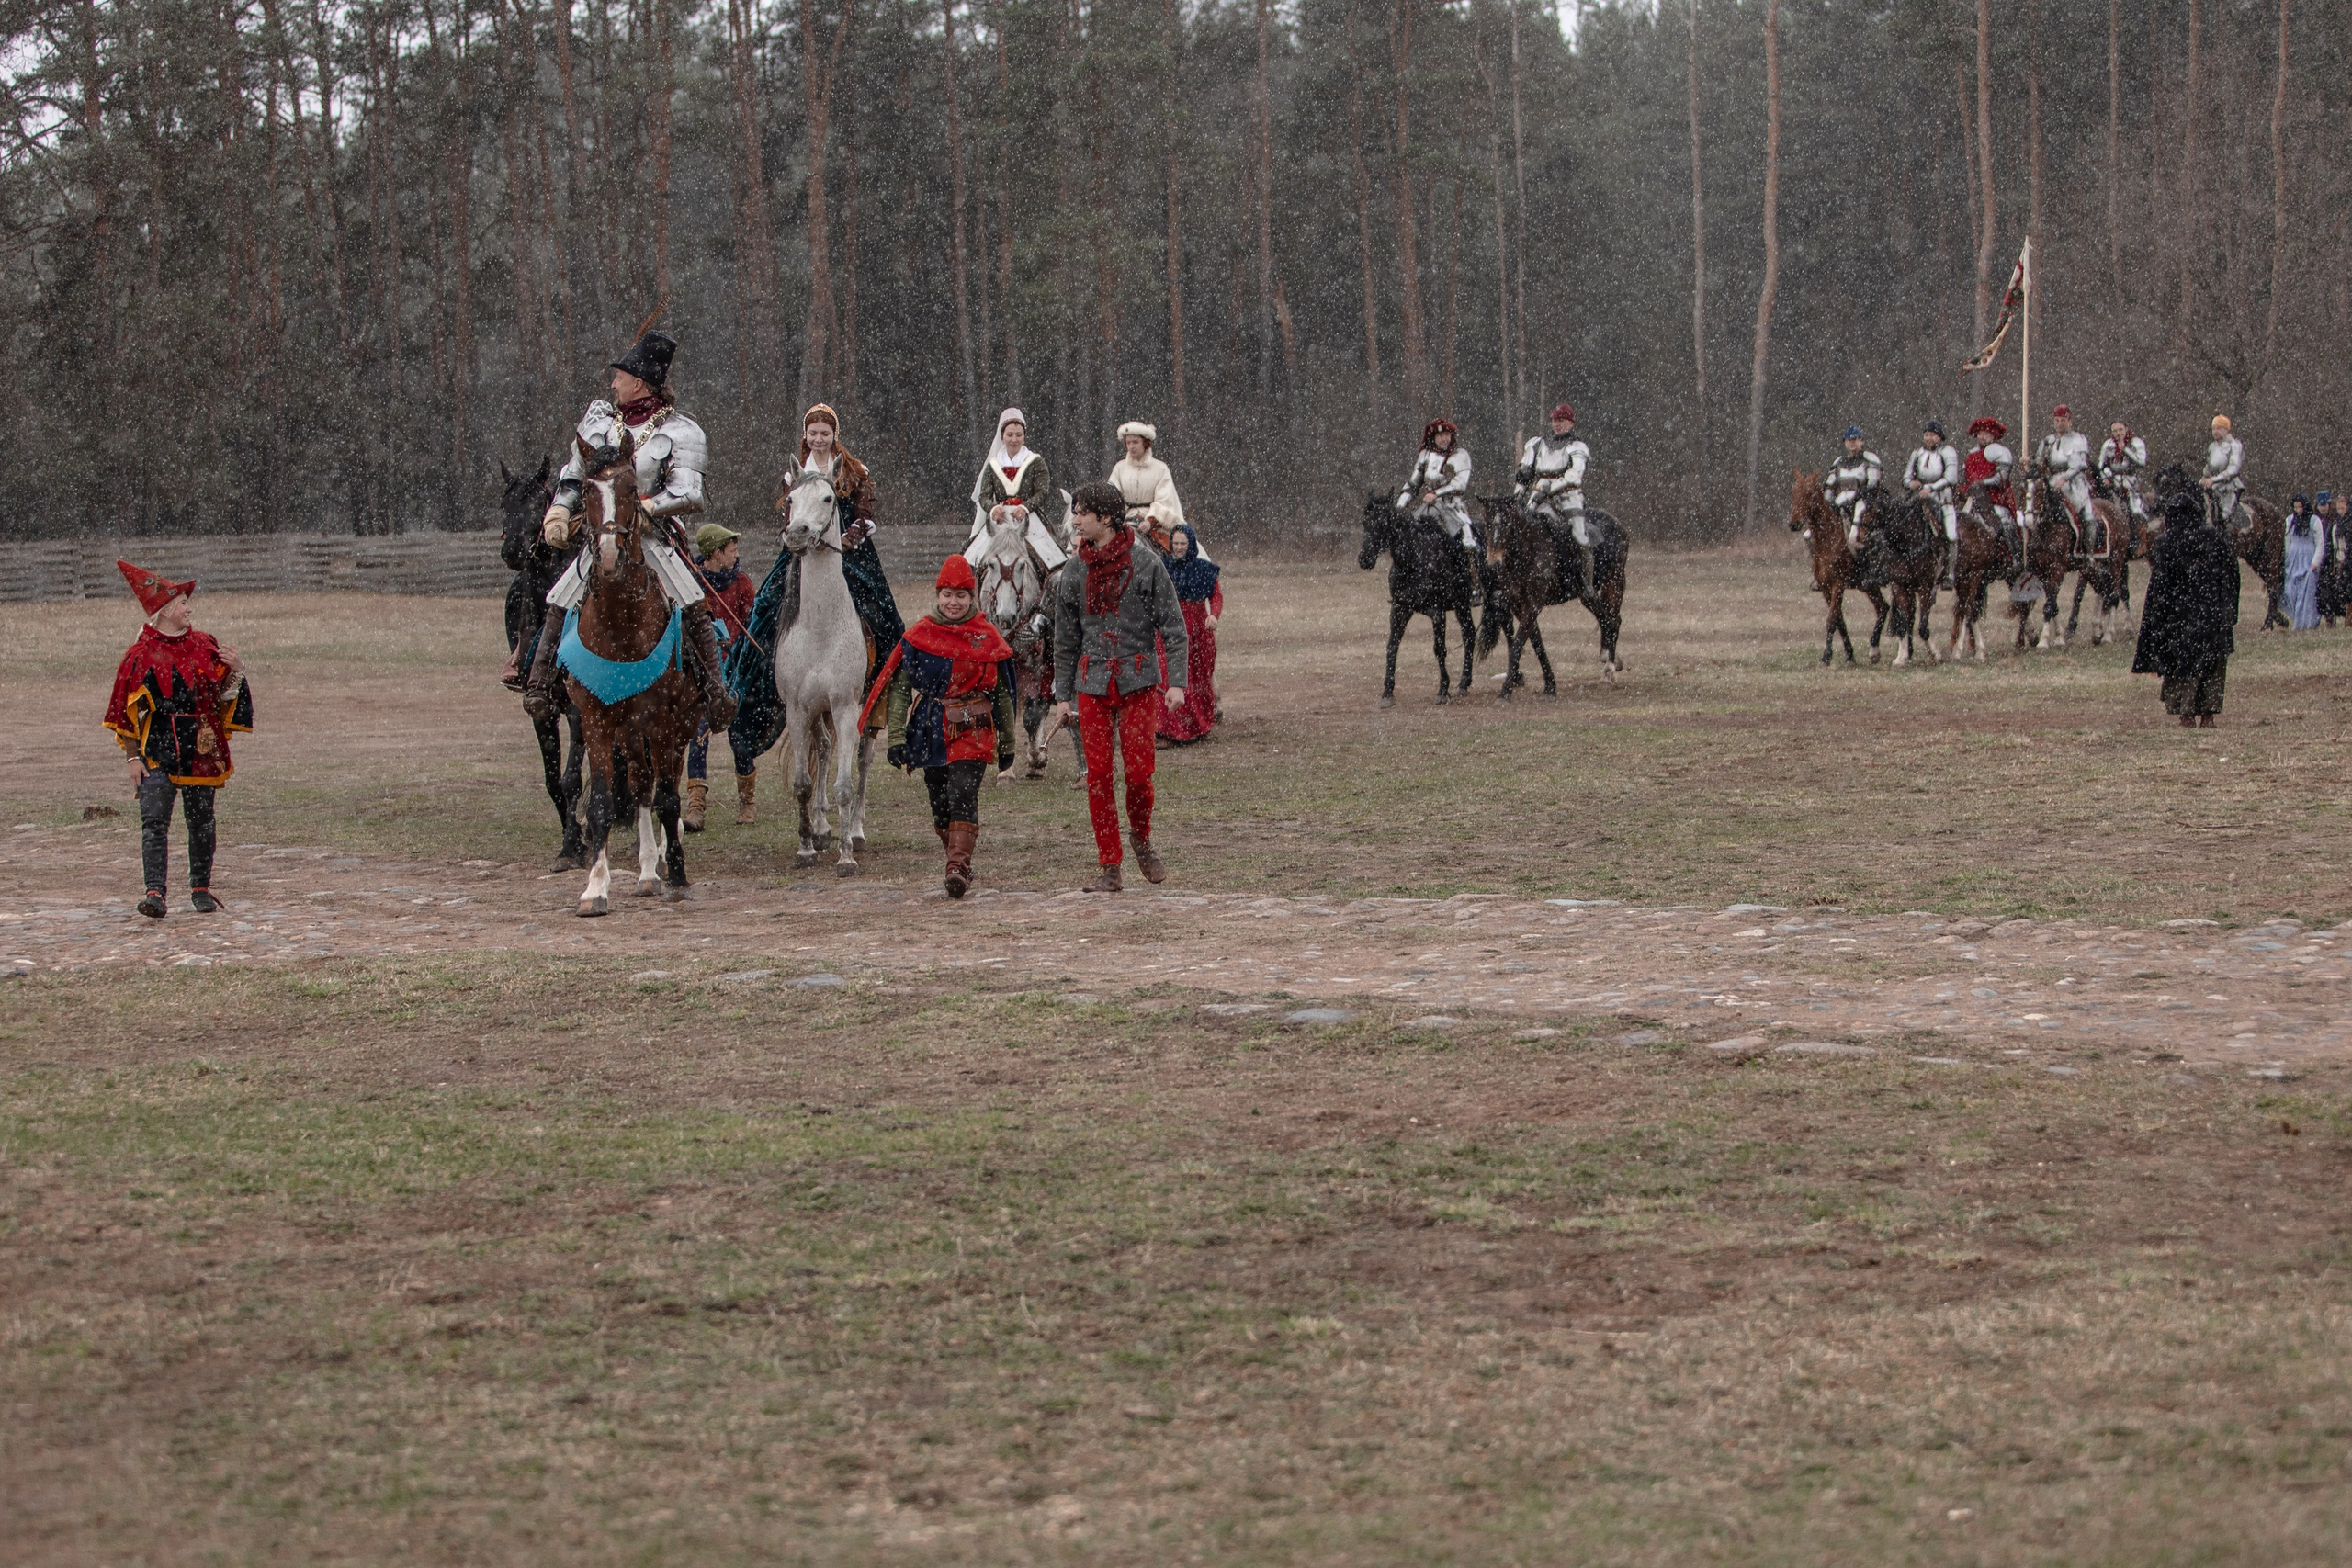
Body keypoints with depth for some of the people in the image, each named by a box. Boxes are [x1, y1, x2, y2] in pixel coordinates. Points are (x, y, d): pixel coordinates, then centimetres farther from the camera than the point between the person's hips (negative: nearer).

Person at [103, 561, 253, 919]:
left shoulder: (206, 647, 9)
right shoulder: (141, 655, 0)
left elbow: (223, 696, 9)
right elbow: (127, 711, 1)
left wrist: (235, 670, -10)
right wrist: (133, 756, -5)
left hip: (201, 749, 3)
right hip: (157, 751, -3)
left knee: (202, 822, 9)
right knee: (154, 821, -14)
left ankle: (201, 889, 24)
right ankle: (155, 893, -19)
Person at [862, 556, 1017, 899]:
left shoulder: (987, 637, 3)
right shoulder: (919, 636, 2)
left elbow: (1002, 693, 10)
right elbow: (899, 687, 0)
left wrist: (1007, 745, 13)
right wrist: (896, 738, -8)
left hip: (973, 731, -2)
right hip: (932, 734, 2)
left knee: (962, 794, -18)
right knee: (940, 804, 8)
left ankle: (958, 867, -25)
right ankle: (958, 865, 24)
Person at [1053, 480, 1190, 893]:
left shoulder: (1146, 564, -3)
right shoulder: (1073, 574, 8)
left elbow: (1173, 626, -2)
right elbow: (1066, 639, 15)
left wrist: (1177, 681, -10)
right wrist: (1062, 694, 11)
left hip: (1138, 681, -3)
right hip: (1092, 684, 3)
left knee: (1138, 772, -6)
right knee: (1098, 776, -2)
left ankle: (1141, 839, 22)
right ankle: (1109, 869, 4)